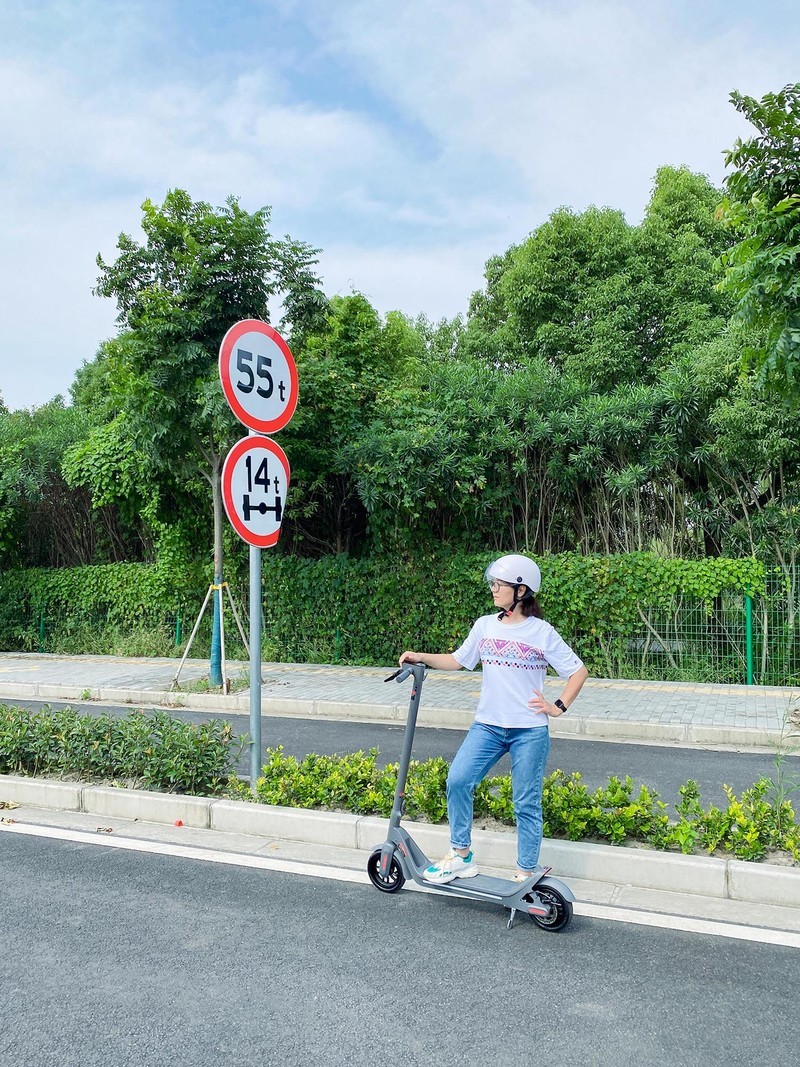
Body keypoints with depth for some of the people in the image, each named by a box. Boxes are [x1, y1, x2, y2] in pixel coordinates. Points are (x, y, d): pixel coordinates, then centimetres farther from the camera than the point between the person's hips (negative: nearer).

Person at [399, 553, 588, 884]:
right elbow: (457, 660, 12)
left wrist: (558, 707, -6)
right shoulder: (485, 625, 5)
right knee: (458, 780, -10)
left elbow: (578, 671, 1)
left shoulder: (542, 632, -6)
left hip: (529, 731, -3)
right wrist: (422, 658, 0)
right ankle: (461, 856, 7)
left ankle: (525, 874, 19)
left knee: (526, 803, 4)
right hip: (487, 725, 4)